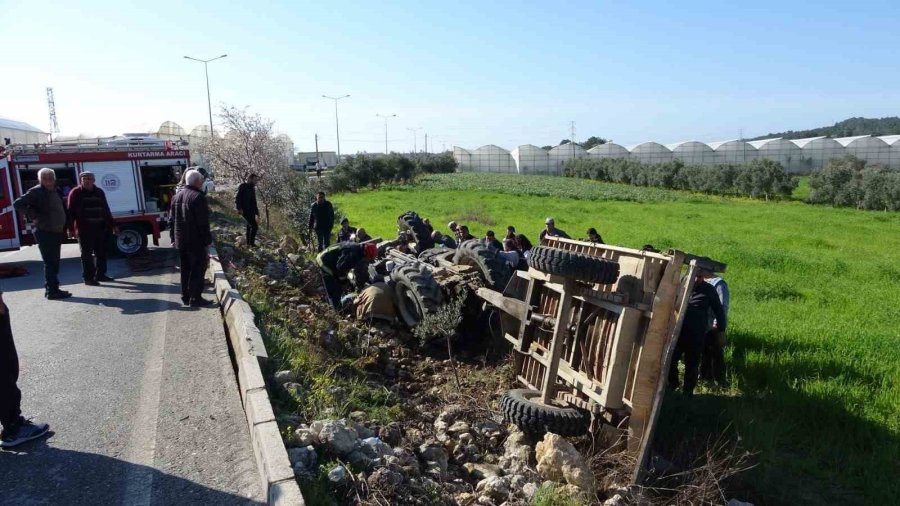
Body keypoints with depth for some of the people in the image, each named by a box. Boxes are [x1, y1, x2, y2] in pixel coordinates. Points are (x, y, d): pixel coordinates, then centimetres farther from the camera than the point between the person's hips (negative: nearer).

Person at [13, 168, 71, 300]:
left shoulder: (57, 191, 13)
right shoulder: (36, 192, -9)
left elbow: (63, 210, 23)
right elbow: (18, 204, -17)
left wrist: (64, 227, 12)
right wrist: (35, 216, -18)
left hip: (56, 232, 8)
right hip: (45, 233, -8)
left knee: (54, 263, 13)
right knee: (50, 263, -6)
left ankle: (50, 289, 22)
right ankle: (52, 291, -3)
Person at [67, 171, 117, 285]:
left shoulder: (99, 192, 14)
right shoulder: (75, 193, 0)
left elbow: (106, 210, 19)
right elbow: (71, 212, -5)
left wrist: (112, 225, 17)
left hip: (99, 228, 5)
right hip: (84, 229, -5)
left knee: (101, 253, 10)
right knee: (87, 254, -1)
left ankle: (100, 274, 22)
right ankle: (88, 277, 4)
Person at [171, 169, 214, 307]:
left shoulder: (177, 197, 12)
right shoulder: (198, 197, -16)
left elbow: (174, 219, 19)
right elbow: (203, 223, -18)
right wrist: (207, 241, -14)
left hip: (181, 240, 8)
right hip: (196, 241, -8)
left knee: (186, 269, 15)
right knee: (198, 269, -1)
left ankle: (185, 296, 22)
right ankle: (195, 298, 0)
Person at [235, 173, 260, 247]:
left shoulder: (252, 188, 16)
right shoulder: (242, 186, -8)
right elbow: (237, 197, -14)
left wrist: (256, 210, 18)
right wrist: (239, 208, -23)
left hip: (251, 211, 8)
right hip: (245, 211, -8)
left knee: (250, 226, 12)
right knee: (254, 226, -15)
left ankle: (248, 243, 21)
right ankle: (251, 243, -10)